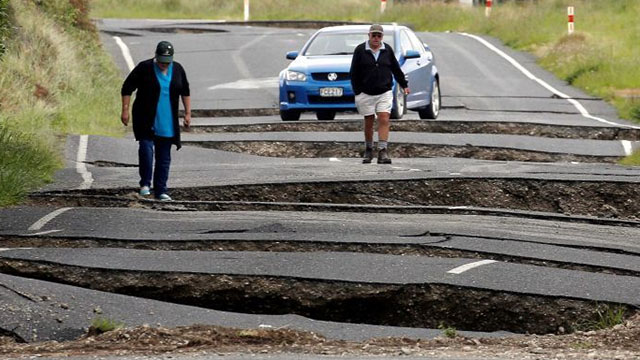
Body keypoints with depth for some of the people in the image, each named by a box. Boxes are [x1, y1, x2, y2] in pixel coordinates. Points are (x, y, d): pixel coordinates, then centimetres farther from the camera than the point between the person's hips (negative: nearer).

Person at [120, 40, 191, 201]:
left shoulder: (177, 70, 3)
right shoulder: (144, 68, -8)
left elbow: (185, 92, 15)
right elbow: (127, 88, -5)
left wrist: (188, 113, 9)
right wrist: (125, 110, -11)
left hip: (167, 122, 3)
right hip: (146, 120, -3)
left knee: (164, 157, 4)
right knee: (146, 149, -20)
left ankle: (160, 191, 10)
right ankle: (145, 183, -7)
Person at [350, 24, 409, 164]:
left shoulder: (387, 50, 6)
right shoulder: (360, 50, -1)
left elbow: (396, 69, 17)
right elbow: (354, 73, 0)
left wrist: (404, 85, 18)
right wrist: (357, 92, -4)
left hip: (384, 93, 1)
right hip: (366, 93, -1)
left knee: (384, 120, -11)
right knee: (369, 122, 6)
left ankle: (383, 151, -15)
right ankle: (368, 151, 20)